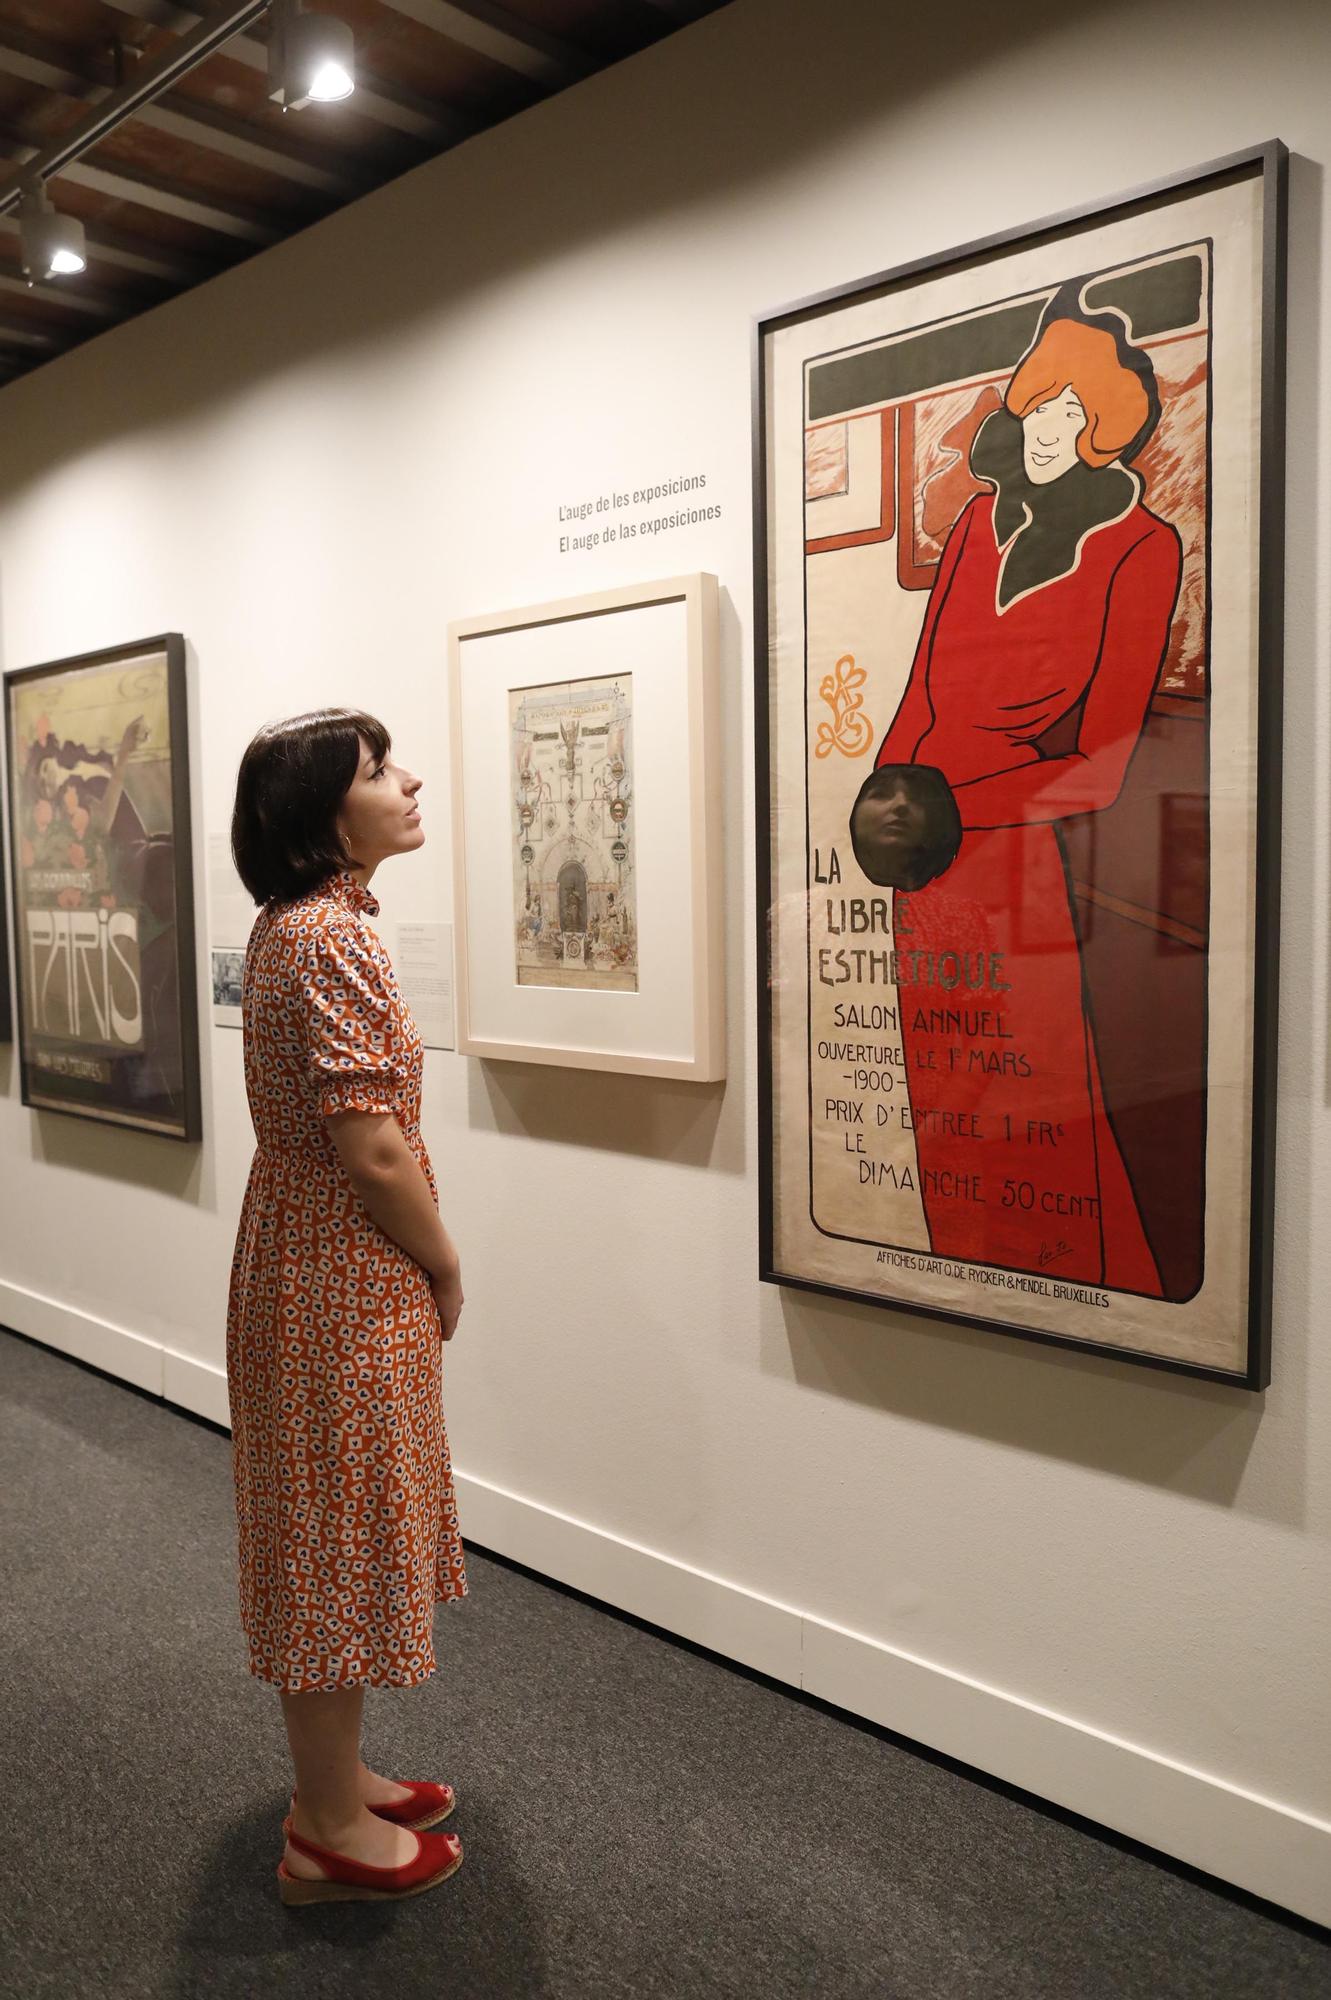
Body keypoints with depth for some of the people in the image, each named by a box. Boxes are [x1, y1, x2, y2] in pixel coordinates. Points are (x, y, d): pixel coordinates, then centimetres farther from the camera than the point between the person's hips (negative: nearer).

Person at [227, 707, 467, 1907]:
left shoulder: (292, 923, 9)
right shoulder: (331, 937, -22)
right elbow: (373, 1147, -24)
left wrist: (424, 1266, 14)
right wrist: (446, 1270, -8)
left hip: (312, 1259, 10)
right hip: (348, 1278, -10)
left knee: (334, 1530, 20)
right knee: (339, 1536, 4)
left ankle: (336, 1776, 38)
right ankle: (332, 1835, 23)